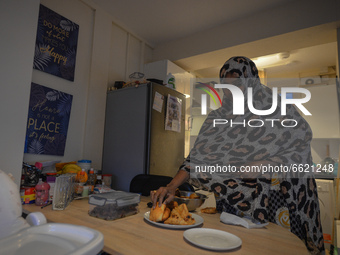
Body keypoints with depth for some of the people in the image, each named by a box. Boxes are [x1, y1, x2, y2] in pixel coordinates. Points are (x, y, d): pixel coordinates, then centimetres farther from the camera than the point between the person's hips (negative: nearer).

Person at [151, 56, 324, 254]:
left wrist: (261, 167, -21)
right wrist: (171, 188, -17)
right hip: (232, 204, 3)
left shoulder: (281, 111, -7)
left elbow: (300, 157, -6)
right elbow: (197, 157, -5)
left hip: (278, 207, -2)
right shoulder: (217, 118, 0)